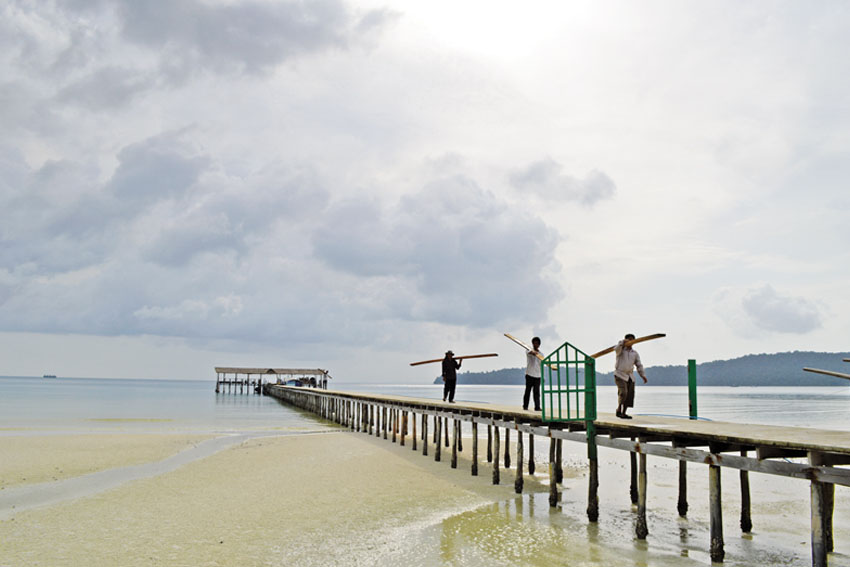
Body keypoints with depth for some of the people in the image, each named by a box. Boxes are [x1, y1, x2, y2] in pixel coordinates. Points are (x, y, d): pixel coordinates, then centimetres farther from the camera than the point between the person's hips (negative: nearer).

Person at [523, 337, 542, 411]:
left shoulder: (540, 354, 16)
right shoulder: (528, 351, 2)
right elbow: (530, 352, -25)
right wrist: (533, 352, -49)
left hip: (537, 375, 3)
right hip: (529, 374, -3)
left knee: (537, 392, -4)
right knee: (528, 390, 1)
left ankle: (537, 407, -7)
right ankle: (525, 406, 13)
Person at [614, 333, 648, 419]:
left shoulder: (635, 353, 12)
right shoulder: (621, 349, -1)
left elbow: (639, 365, 10)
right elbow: (616, 349, -26)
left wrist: (643, 376, -1)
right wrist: (623, 342, -44)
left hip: (630, 376, 5)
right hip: (620, 375, -5)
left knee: (629, 396, 0)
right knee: (623, 393, -20)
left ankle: (623, 413, 8)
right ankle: (618, 411, -7)